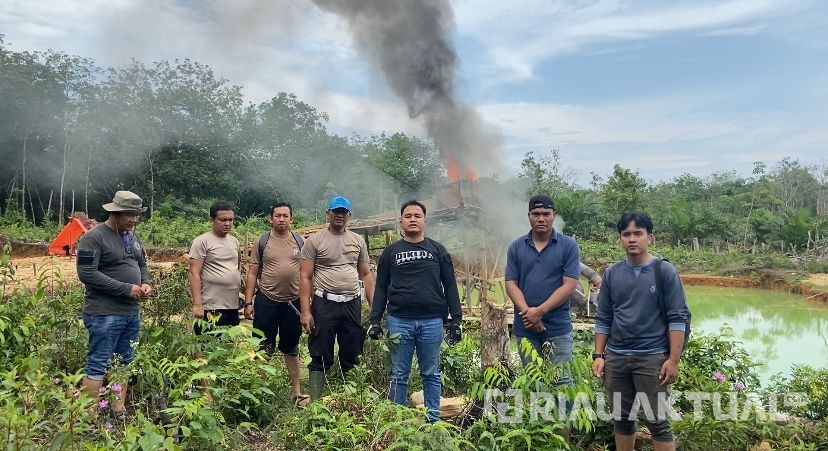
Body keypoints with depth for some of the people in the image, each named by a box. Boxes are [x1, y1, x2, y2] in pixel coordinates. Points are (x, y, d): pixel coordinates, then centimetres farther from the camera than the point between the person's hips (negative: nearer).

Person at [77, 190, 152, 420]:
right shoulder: (94, 237, -13)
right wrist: (126, 288, -19)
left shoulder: (133, 236, 11)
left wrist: (145, 282, 0)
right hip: (105, 314, -8)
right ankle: (91, 417, 6)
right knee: (98, 366, -2)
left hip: (132, 313, 8)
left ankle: (119, 412, 26)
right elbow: (87, 274, -20)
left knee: (125, 363, 15)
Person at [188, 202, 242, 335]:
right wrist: (197, 305, -18)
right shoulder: (202, 241, -7)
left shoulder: (234, 241, 13)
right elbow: (194, 273, -12)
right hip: (211, 309, -6)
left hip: (233, 307, 7)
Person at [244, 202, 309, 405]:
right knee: (264, 348, 6)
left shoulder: (299, 241, 4)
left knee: (291, 348, 13)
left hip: (293, 302, 2)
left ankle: (297, 391, 22)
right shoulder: (262, 241, 0)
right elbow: (252, 273, 1)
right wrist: (248, 302, -5)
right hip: (266, 301, -1)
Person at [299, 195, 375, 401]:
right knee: (321, 357, 2)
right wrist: (305, 311, -11)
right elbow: (305, 277, -4)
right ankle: (315, 401, 10)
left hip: (352, 305, 4)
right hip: (324, 304, -4)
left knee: (351, 357, 12)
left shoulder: (358, 241, 11)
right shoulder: (315, 240, -1)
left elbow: (365, 275, 14)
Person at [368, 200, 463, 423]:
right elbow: (381, 289, 9)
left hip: (432, 321, 0)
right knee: (399, 375, 7)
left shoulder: (438, 250, 9)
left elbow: (450, 286, 7)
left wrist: (456, 319, 1)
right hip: (399, 321, 0)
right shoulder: (391, 252, 10)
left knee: (431, 375, 8)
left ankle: (433, 421, 18)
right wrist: (375, 320, 1)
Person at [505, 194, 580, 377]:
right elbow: (511, 285, 2)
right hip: (525, 328, 3)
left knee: (561, 381, 1)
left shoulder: (569, 246, -2)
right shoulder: (516, 247, 6)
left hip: (558, 328, -2)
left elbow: (569, 285, -8)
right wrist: (528, 313, -13)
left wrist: (540, 311, -15)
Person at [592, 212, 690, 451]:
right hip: (615, 358, 4)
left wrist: (673, 360, -11)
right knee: (622, 418, 13)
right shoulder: (612, 274, 6)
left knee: (657, 421, 1)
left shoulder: (664, 271, -5)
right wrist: (598, 355, 5)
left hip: (652, 358, -4)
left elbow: (677, 318, -6)